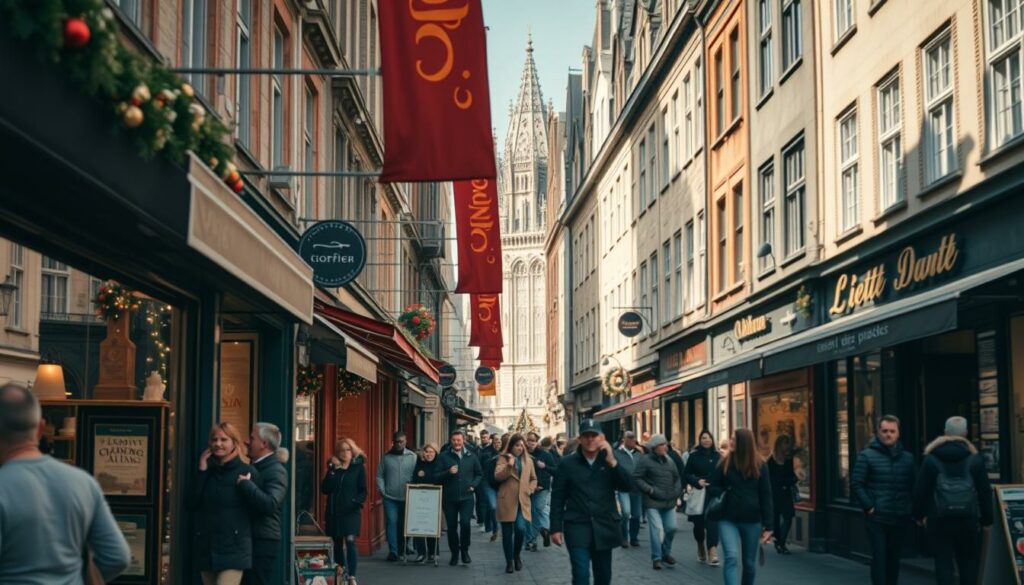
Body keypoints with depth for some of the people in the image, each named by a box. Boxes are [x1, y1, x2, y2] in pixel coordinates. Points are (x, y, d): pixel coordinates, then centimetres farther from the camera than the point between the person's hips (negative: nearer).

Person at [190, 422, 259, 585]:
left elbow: (255, 509, -3)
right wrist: (202, 471, -3)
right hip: (206, 547, 6)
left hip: (234, 549, -6)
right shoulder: (208, 471, 11)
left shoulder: (247, 472, -3)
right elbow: (192, 503, -2)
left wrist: (245, 486, -15)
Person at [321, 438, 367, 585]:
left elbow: (363, 491, 1)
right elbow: (324, 489, -1)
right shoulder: (333, 466, 9)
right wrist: (332, 471, -11)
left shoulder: (358, 467, 2)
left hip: (351, 511, -3)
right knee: (337, 544, 7)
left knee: (350, 541, -15)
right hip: (334, 511, 3)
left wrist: (356, 501, -18)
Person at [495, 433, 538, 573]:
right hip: (507, 501, -2)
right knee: (507, 533, 3)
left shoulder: (528, 460, 12)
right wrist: (509, 465, -23)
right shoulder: (503, 459, 2)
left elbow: (534, 479, 20)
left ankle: (517, 555, 11)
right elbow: (497, 476, -12)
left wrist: (529, 490, 2)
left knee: (521, 529, -15)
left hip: (522, 501, 2)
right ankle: (509, 561, 16)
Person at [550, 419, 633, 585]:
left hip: (604, 527, 3)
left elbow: (627, 486, -6)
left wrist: (612, 462, -17)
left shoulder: (609, 460, 5)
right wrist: (556, 528, -2)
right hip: (577, 528, -3)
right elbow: (557, 497, 1)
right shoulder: (567, 463, -1)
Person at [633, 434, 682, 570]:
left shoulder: (669, 460, 12)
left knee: (671, 528, 7)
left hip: (669, 502, 6)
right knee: (657, 529, -12)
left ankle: (666, 553, 29)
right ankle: (656, 558, -2)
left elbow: (677, 478, 22)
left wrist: (677, 491, 7)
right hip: (653, 502, -6)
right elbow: (636, 478, -10)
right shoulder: (645, 460, -7)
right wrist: (649, 490, -15)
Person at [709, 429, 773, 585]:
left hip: (752, 521, 1)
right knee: (732, 557, -18)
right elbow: (711, 488, 8)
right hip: (728, 519, -1)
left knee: (750, 563, 12)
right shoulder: (725, 464, 1)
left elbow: (766, 497, -1)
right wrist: (725, 493, -13)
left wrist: (768, 526, -5)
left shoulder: (759, 466, -1)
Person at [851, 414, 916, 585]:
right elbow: (856, 484, -6)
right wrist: (869, 507, -12)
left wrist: (910, 508, 6)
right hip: (876, 518, -4)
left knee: (893, 558, 11)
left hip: (900, 519, 4)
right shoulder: (867, 456, -3)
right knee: (879, 558, -7)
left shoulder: (907, 458, 10)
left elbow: (913, 486, 17)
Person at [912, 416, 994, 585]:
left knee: (943, 562, 2)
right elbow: (985, 491, 1)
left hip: (939, 520, -1)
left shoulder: (931, 459, -1)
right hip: (968, 519, 1)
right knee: (968, 562, 13)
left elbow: (920, 490, 0)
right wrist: (987, 520, 9)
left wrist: (919, 514, 12)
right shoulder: (975, 459, 0)